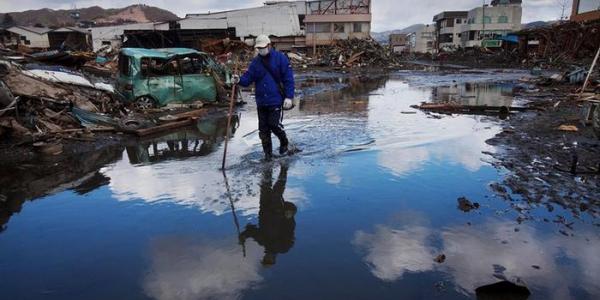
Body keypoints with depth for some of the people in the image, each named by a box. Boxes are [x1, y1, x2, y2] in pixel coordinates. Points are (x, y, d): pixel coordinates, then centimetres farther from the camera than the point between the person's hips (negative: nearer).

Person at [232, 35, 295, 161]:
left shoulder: (280, 58, -7)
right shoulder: (255, 62, 7)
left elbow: (288, 78, -9)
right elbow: (248, 78, 1)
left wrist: (289, 97, -15)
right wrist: (239, 80, -21)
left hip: (275, 100, -5)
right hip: (261, 101, 5)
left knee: (274, 124, -9)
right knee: (263, 128, 8)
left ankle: (284, 143, 21)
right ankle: (267, 152, 22)